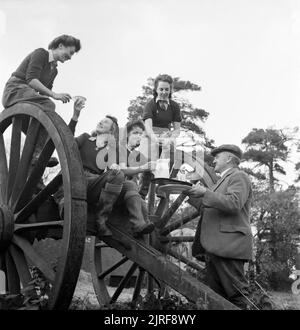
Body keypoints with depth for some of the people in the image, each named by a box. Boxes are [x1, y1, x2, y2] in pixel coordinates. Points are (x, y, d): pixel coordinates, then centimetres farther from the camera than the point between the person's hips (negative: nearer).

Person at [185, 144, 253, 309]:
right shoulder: (223, 180, 27)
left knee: (236, 295, -6)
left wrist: (205, 193, -17)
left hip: (229, 245, -10)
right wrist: (196, 198, 16)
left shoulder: (239, 177, -2)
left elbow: (233, 204, -19)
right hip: (214, 246, 10)